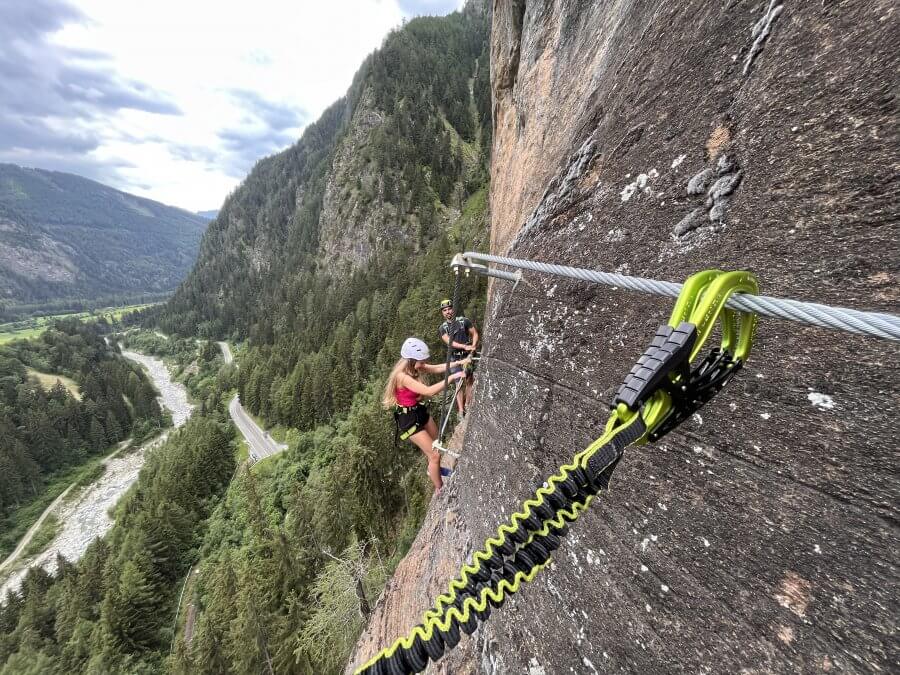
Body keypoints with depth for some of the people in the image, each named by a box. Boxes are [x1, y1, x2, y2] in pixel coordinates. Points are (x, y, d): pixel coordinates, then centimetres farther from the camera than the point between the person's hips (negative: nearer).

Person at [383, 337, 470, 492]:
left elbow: (436, 368, -2)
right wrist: (452, 377, -35)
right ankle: (440, 489, 19)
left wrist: (458, 363, -13)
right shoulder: (402, 376, -32)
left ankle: (433, 470, 54)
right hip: (409, 419, -9)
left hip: (420, 411, 9)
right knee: (435, 454, -2)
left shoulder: (413, 367, -6)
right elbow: (429, 391, -37)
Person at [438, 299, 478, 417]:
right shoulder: (442, 328, 2)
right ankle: (461, 411, 4)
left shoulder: (464, 321, -2)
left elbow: (475, 334, 2)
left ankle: (467, 405, 13)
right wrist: (465, 346, -25)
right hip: (454, 358, 1)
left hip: (467, 355, -1)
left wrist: (473, 347, -15)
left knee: (470, 381, -1)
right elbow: (449, 342, -12)